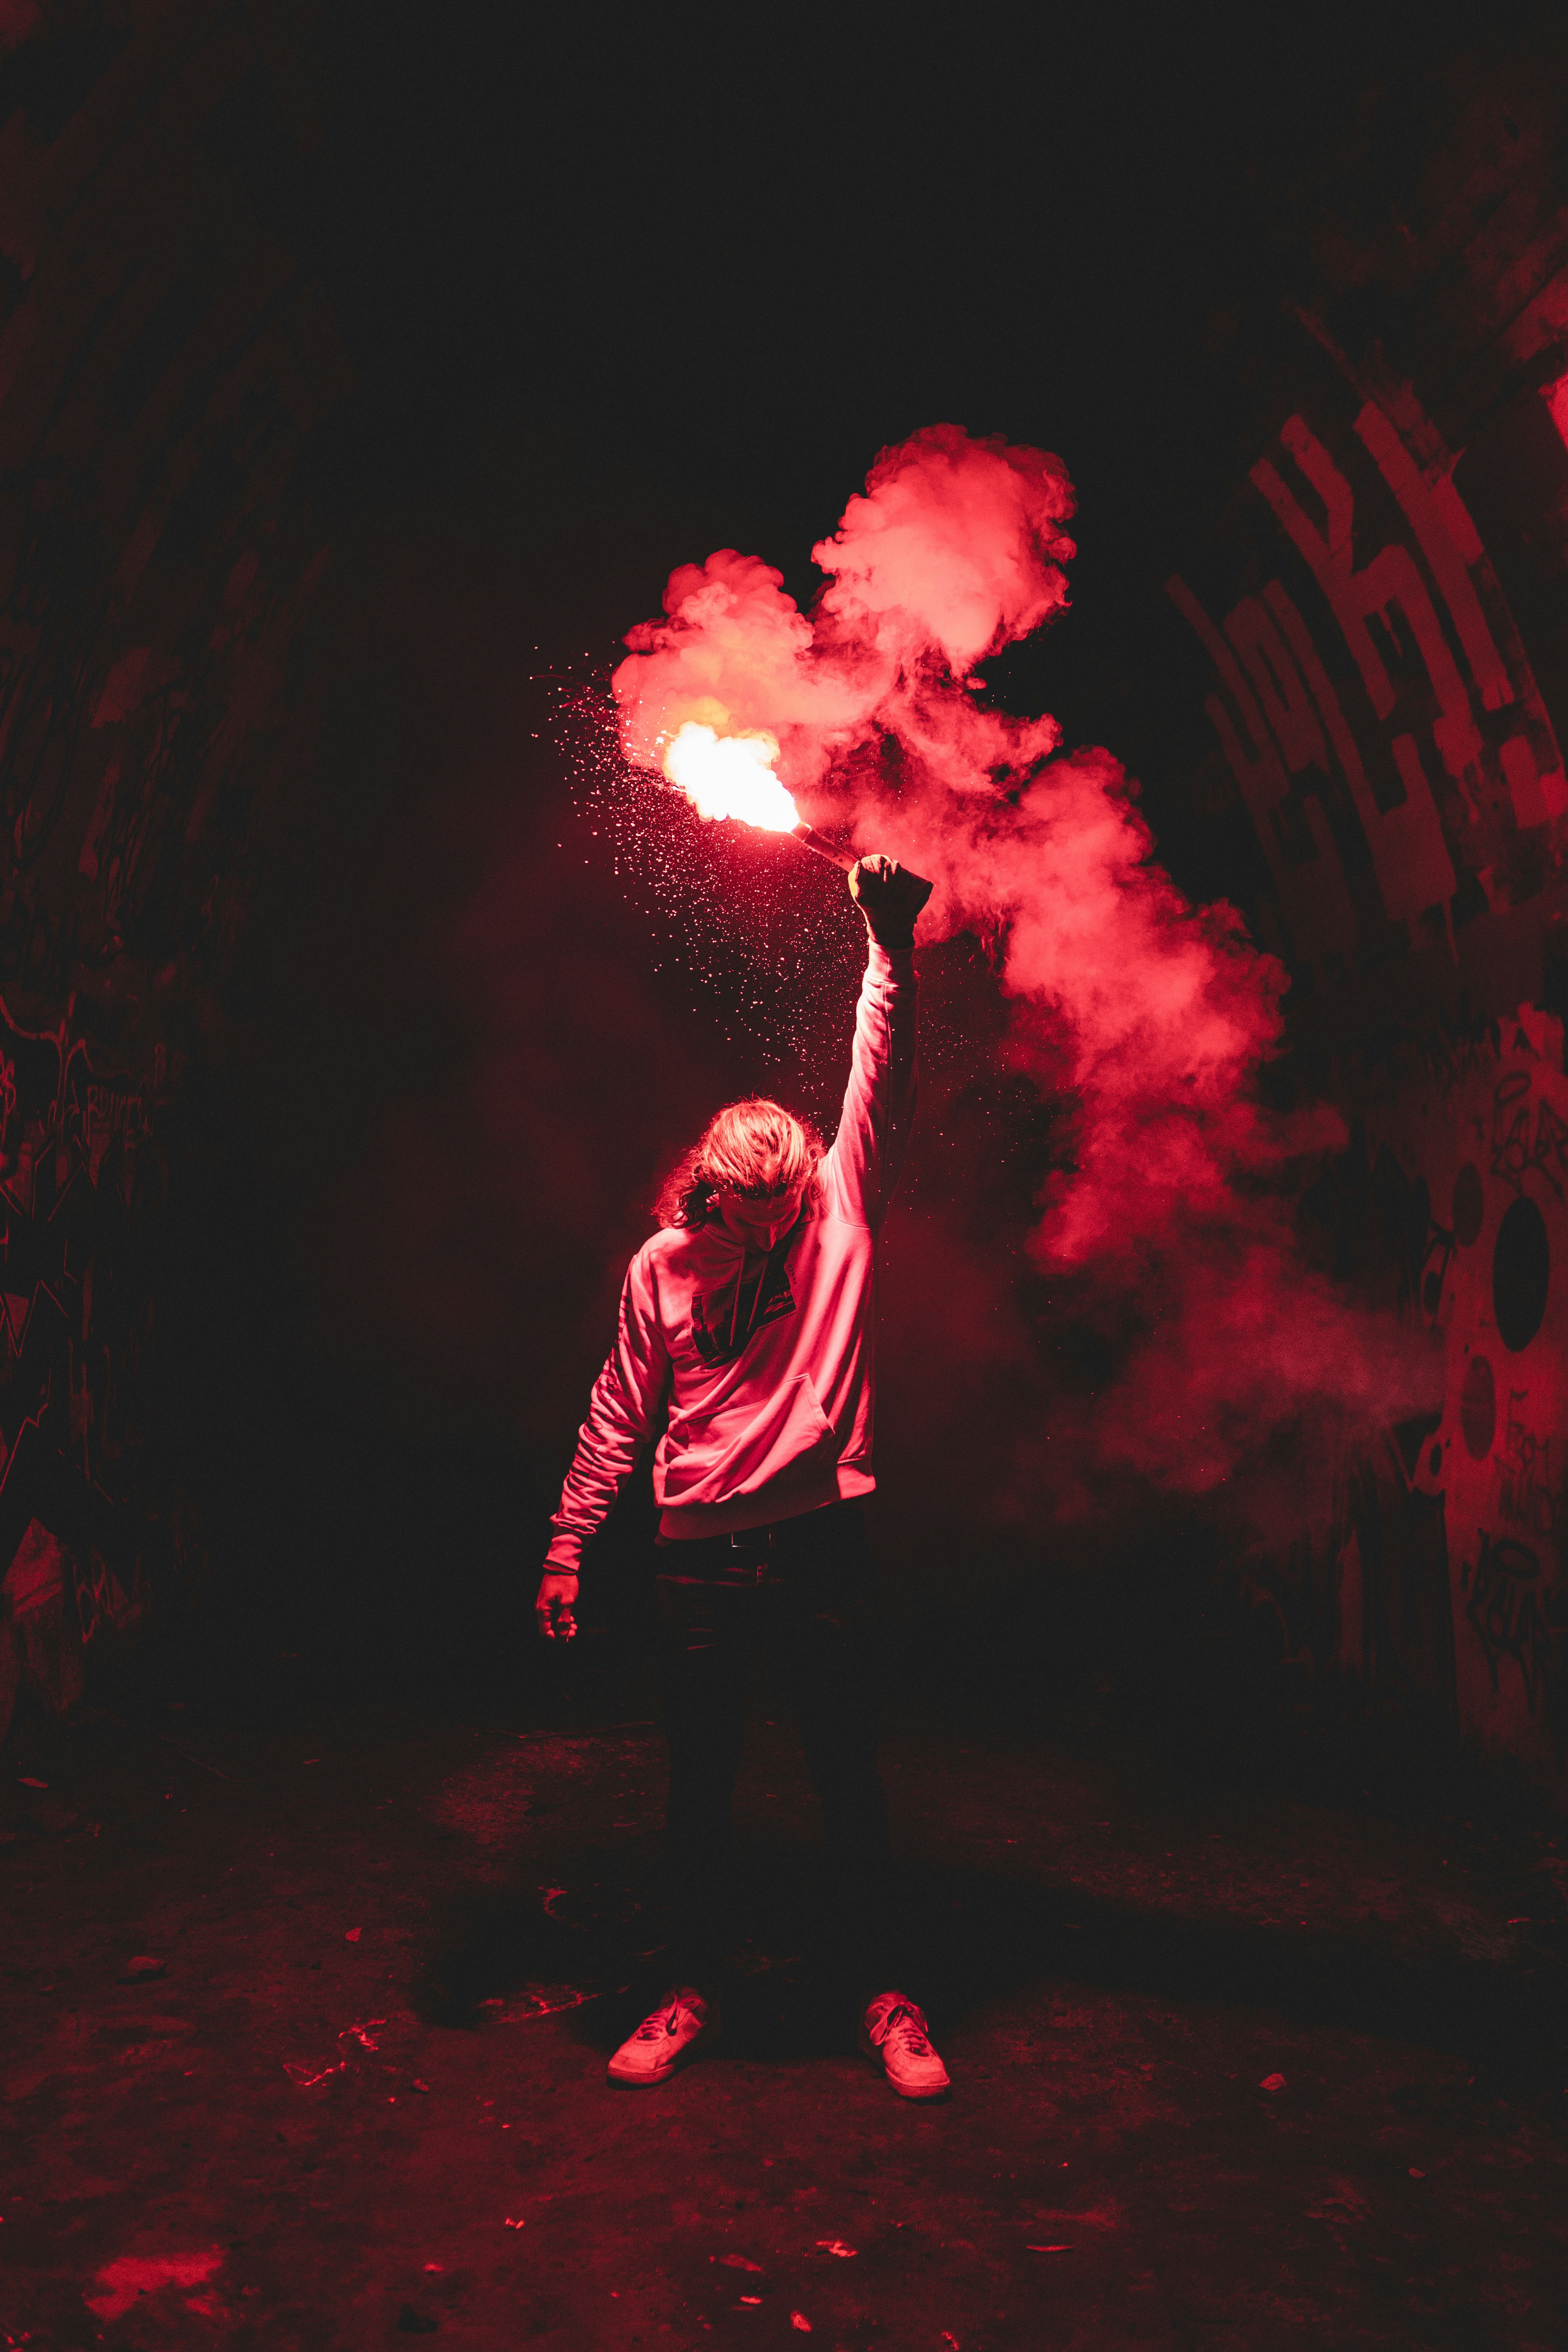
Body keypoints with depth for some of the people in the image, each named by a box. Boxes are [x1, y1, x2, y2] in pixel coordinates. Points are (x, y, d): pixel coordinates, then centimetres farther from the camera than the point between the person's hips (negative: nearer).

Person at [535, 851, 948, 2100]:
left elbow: (884, 1085, -11)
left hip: (822, 1541, -1)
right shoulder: (659, 1268, 3)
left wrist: (891, 948, -20)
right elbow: (618, 1419, 8)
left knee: (851, 1784, 9)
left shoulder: (841, 1212, -1)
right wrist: (568, 1544, 6)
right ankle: (693, 1997, 31)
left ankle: (885, 1998, 25)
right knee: (699, 1789, 13)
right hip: (700, 1558, 2)